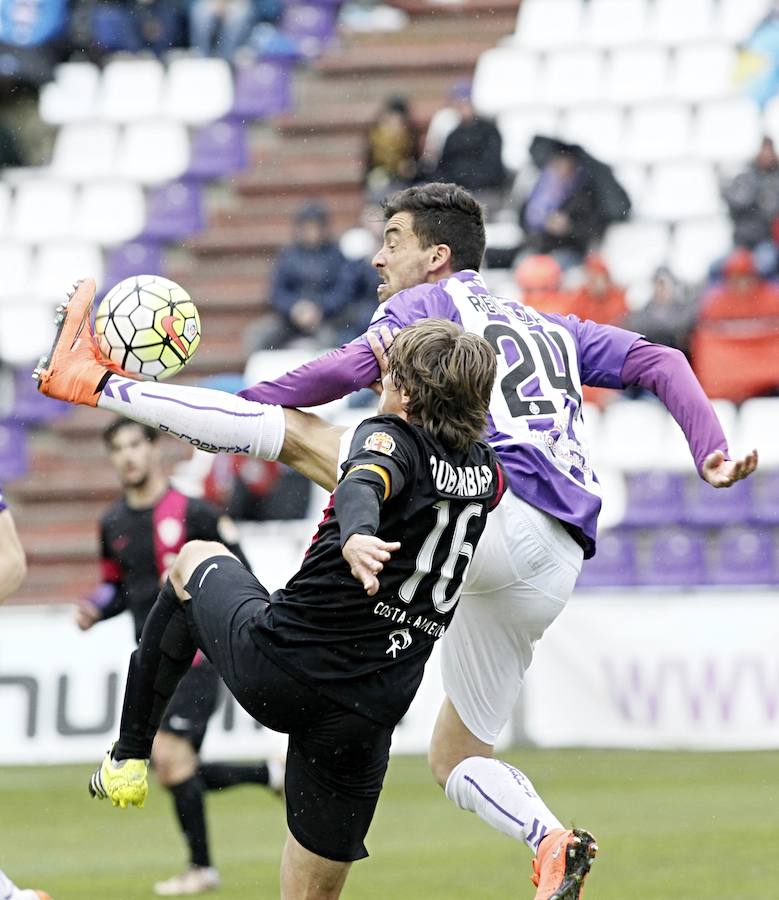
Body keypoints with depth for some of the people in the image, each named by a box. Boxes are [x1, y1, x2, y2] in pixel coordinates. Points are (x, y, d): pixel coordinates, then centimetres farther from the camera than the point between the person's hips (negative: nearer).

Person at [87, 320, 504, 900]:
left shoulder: (391, 437, -9)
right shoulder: (487, 473, 9)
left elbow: (362, 486, -34)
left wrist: (353, 539, -53)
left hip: (272, 666, -4)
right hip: (367, 716, 4)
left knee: (196, 560, 30)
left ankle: (128, 758, 30)